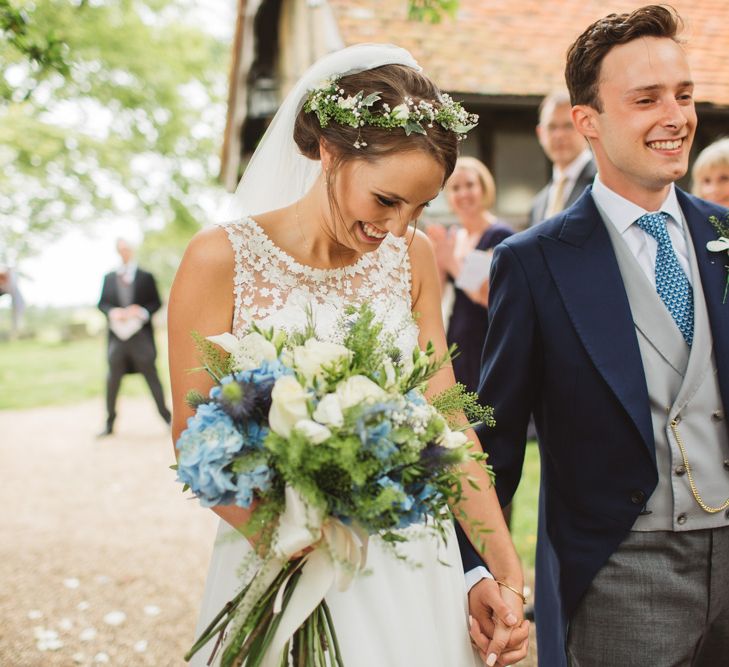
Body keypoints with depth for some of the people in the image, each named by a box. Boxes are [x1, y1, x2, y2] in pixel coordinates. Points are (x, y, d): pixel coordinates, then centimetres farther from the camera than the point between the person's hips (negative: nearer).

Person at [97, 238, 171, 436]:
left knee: (151, 375, 0)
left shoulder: (146, 277, 5)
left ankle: (166, 416, 9)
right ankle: (109, 423, 13)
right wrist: (112, 312, -9)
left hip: (141, 335, -2)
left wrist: (141, 311, -14)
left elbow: (156, 302, 3)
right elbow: (102, 303, 12)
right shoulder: (109, 278, 12)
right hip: (117, 334, 2)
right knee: (113, 378, 4)